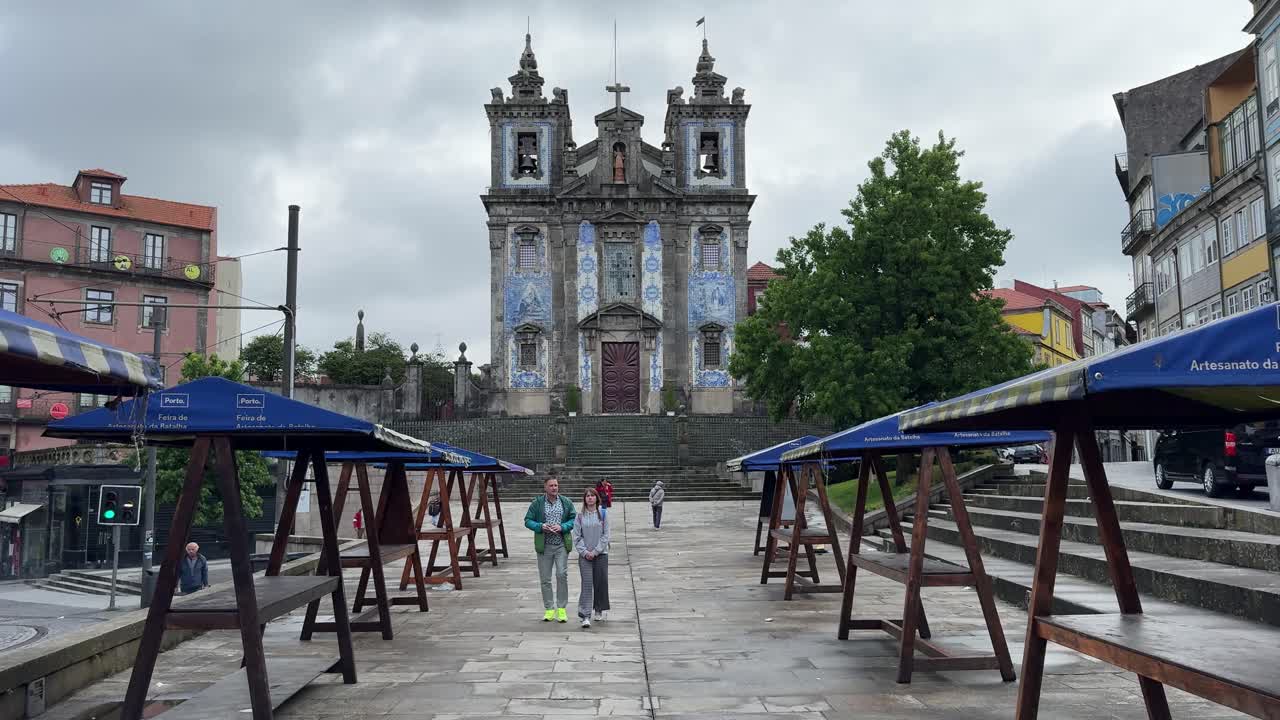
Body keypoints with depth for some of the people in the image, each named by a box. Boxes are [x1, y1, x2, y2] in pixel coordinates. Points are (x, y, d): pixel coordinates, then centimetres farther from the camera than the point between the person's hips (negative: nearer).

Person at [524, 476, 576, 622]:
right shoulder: (537, 503, 2)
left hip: (561, 545, 0)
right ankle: (549, 609, 16)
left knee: (562, 574, -10)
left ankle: (561, 609, 1)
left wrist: (562, 527, -13)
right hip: (544, 545, 0)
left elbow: (573, 519, 5)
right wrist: (541, 527, -16)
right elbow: (527, 520, 1)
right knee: (545, 579, 5)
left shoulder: (566, 502, 5)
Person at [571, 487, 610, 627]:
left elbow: (606, 535, -2)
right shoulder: (580, 516, 1)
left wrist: (595, 551, -8)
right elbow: (577, 536, 2)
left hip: (601, 553, 1)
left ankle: (599, 610, 25)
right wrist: (584, 551, -9)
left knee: (601, 582, 6)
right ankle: (585, 616, -11)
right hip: (585, 555, -1)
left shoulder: (603, 513, 1)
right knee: (587, 583, -8)